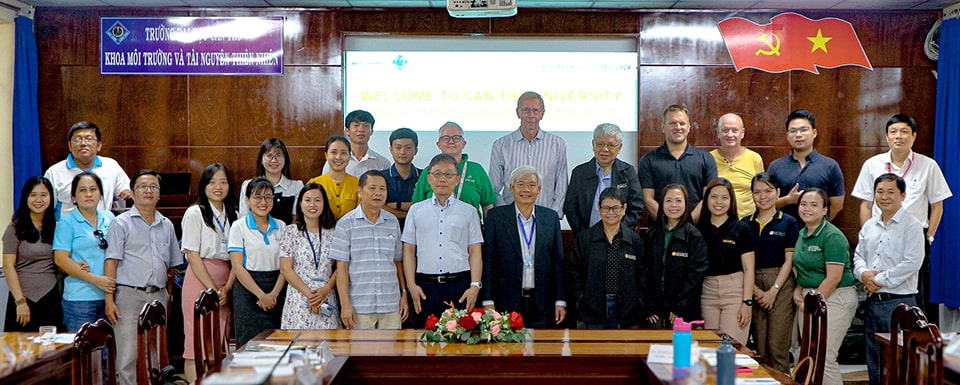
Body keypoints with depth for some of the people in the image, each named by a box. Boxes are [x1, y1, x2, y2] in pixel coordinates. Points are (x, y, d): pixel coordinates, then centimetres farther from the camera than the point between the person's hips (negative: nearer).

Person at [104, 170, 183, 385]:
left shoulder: (167, 225, 15)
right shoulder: (122, 223, 1)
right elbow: (111, 262, -6)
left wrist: (168, 296, 14)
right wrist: (109, 300, -13)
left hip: (158, 297, 5)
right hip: (130, 295, -4)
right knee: (128, 357, -6)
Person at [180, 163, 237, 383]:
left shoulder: (233, 215, 14)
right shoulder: (195, 213, 0)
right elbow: (192, 255, -6)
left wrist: (227, 288, -5)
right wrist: (212, 288, -11)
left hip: (225, 285, 5)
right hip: (200, 281, -5)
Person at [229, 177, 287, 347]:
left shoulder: (281, 227, 9)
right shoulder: (239, 227, 0)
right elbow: (237, 267, -7)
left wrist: (274, 294, -10)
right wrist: (261, 295, -12)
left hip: (277, 293, 3)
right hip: (248, 291, -3)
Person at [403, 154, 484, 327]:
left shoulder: (469, 211, 10)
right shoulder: (416, 210, 11)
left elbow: (475, 252, 5)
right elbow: (409, 250, 9)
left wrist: (475, 286, -4)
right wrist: (411, 285, -1)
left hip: (460, 285, 0)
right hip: (425, 287, 1)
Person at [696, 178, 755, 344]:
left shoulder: (741, 229, 1)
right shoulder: (699, 228, 8)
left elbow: (748, 268, -2)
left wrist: (747, 302, -9)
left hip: (735, 292, -3)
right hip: (707, 292, 3)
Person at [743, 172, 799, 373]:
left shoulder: (788, 223, 2)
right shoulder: (745, 224, 8)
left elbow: (789, 260, -3)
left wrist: (773, 291, -10)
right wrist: (755, 289, -7)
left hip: (781, 286, -3)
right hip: (754, 287, 3)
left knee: (777, 347, -5)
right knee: (760, 347, 6)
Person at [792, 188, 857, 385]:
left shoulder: (832, 236, -14)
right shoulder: (802, 234, 11)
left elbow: (833, 278, -18)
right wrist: (798, 291, 3)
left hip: (834, 298, -8)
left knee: (824, 358, -9)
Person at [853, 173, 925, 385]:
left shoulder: (911, 225, -6)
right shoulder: (869, 225, 13)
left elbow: (911, 264, -16)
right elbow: (858, 255, 15)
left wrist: (880, 280, -14)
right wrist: (863, 274, -7)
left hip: (899, 303, -6)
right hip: (872, 302, 6)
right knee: (875, 366, 14)